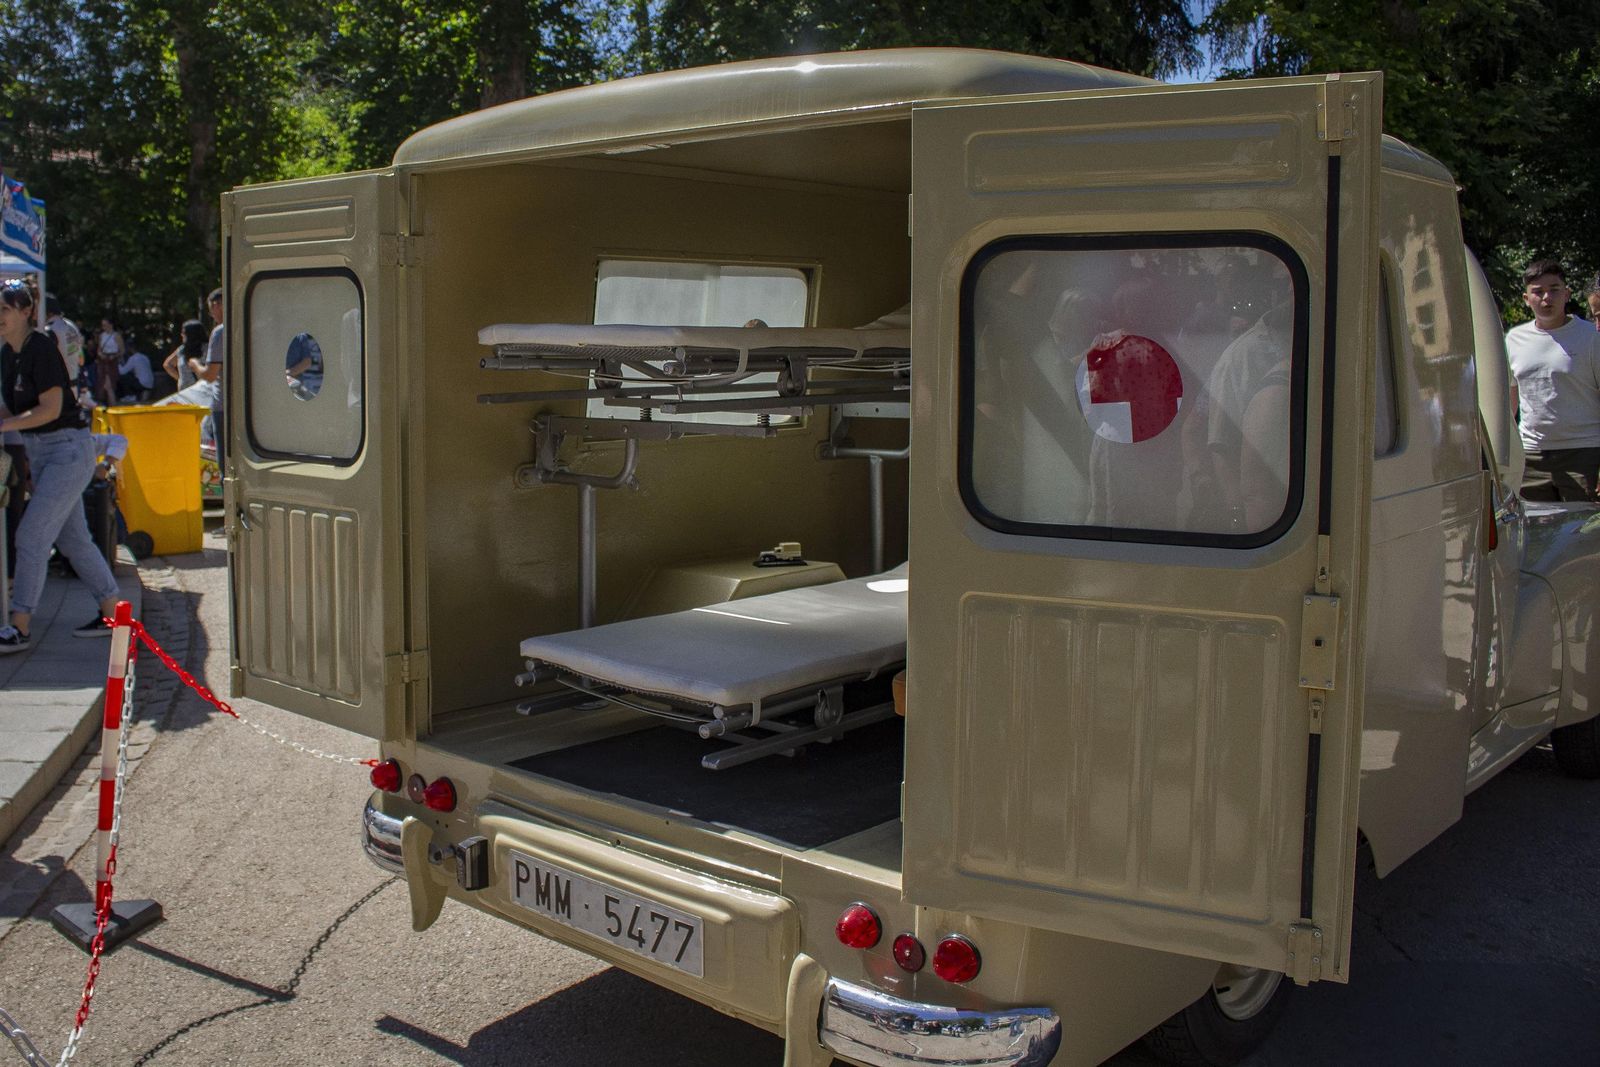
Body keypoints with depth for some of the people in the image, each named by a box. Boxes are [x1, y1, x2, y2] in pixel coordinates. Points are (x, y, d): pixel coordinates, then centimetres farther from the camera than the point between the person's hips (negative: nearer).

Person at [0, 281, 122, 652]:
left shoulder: (41, 347, -15)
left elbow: (50, 409, -20)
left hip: (68, 448, -9)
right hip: (39, 451, 9)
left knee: (31, 537, -10)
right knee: (72, 538, 13)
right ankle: (112, 614, 21)